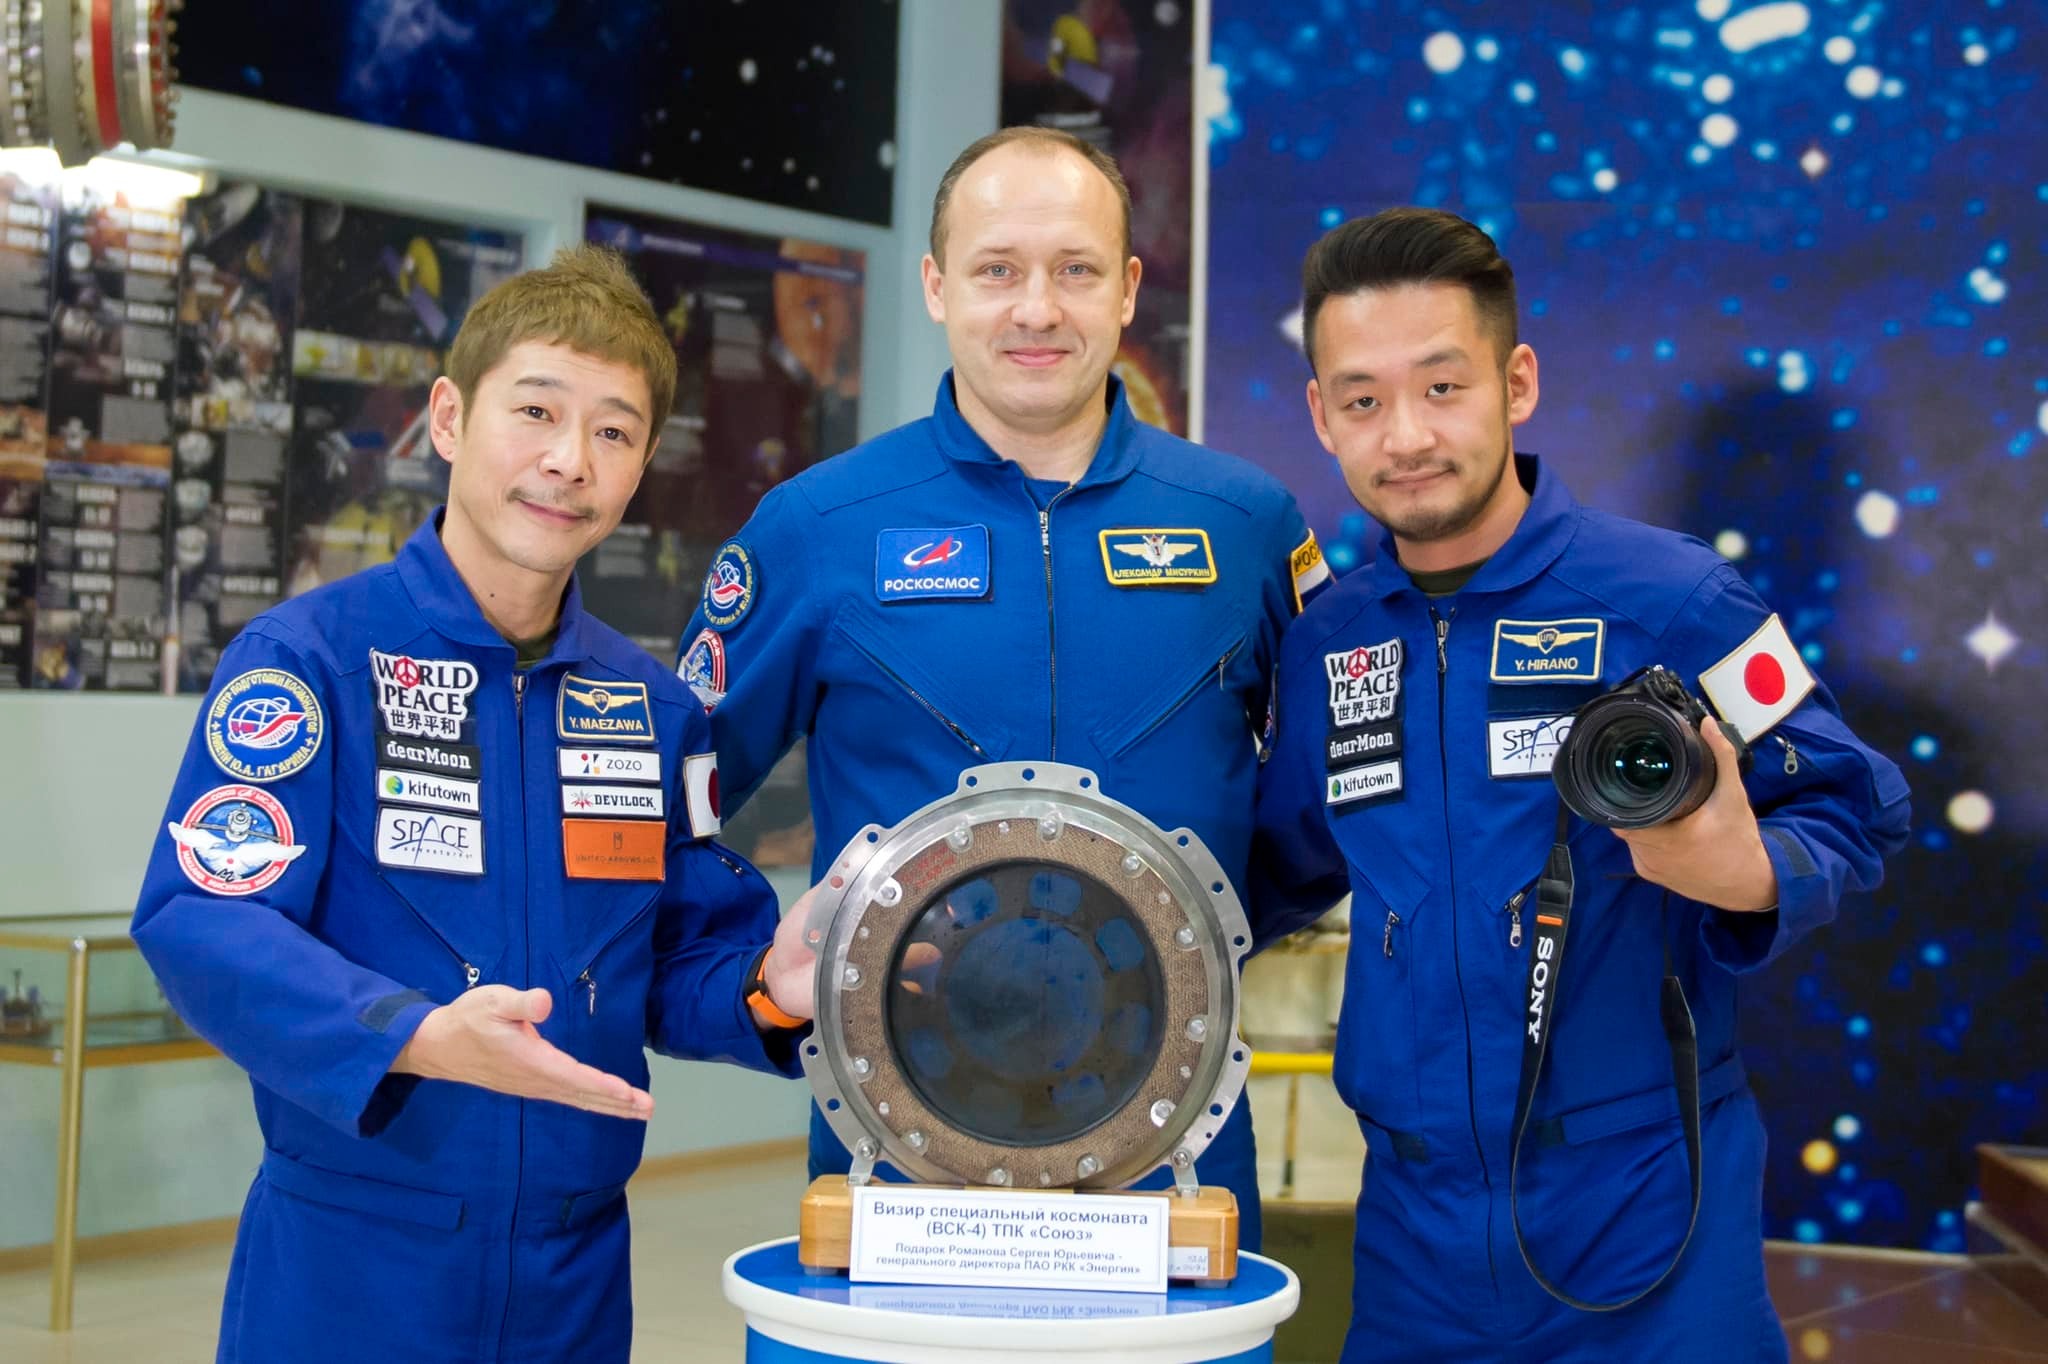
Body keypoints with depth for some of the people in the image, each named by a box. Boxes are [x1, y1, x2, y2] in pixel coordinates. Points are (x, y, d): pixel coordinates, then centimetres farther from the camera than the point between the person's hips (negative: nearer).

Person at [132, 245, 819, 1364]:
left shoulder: (650, 704, 7)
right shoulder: (309, 656, -8)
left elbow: (680, 965, 10)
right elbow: (201, 920, -18)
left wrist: (766, 987, -12)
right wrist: (418, 1037, -32)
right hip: (345, 1270, -4)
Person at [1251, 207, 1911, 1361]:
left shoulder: (1668, 599, -9)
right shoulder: (1324, 644, 5)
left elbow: (1854, 811, -4)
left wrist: (1750, 879, -24)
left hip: (1643, 1212, -4)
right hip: (1416, 1220, 4)